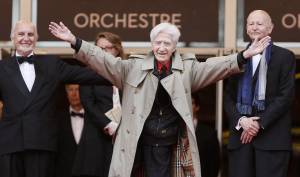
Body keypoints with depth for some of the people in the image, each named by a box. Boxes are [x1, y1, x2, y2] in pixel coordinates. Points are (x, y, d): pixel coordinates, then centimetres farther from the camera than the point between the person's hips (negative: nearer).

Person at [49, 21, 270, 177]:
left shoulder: (187, 68, 6)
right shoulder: (134, 66, 4)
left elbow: (215, 66, -1)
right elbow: (105, 61, -1)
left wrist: (244, 56, -14)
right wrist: (75, 41, -11)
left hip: (165, 143, 1)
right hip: (135, 140, -1)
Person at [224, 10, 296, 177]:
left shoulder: (284, 57, 6)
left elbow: (286, 95, -4)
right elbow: (229, 97, 12)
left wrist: (260, 123, -11)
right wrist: (241, 120, -8)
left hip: (272, 136, -3)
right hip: (241, 135, 3)